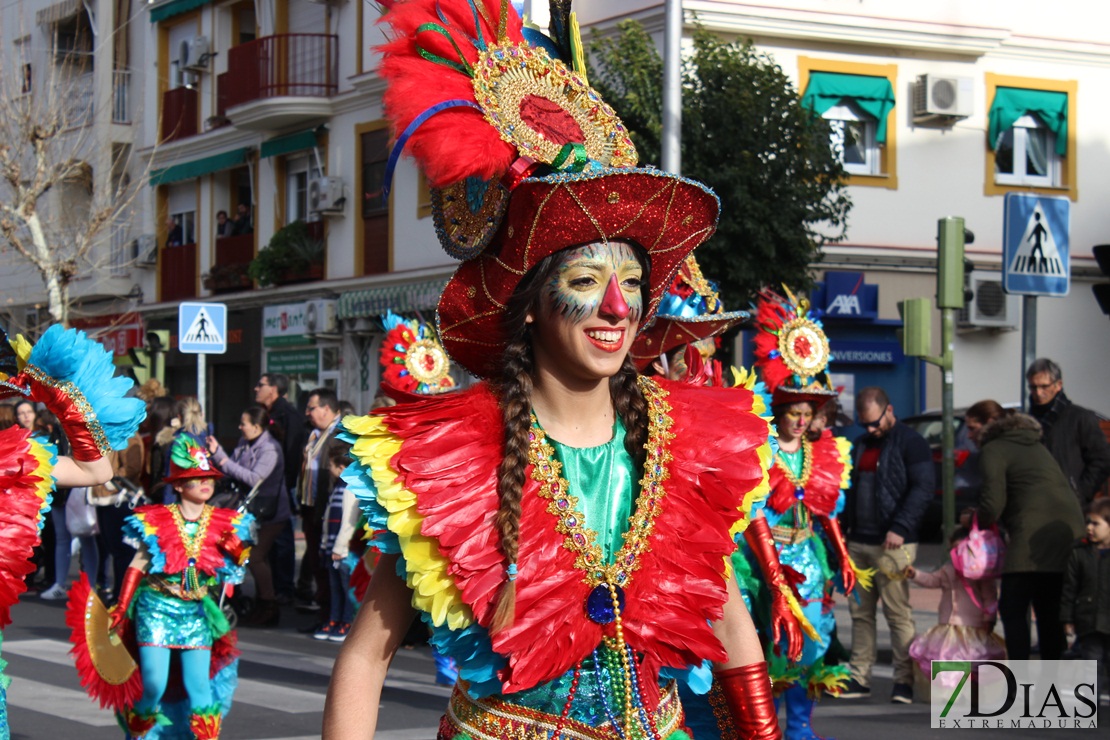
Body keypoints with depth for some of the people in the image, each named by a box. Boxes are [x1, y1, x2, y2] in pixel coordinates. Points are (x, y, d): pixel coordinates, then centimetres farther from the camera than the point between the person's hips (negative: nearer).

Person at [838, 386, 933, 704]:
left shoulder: (911, 443, -4)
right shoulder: (860, 445, 19)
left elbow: (922, 489, -12)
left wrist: (900, 528, -20)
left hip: (892, 545, -7)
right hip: (858, 543, 7)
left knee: (898, 612, -7)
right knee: (860, 612, 7)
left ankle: (905, 680, -5)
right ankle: (859, 677, 10)